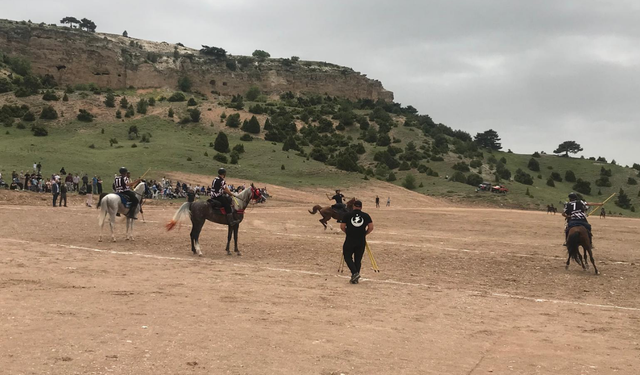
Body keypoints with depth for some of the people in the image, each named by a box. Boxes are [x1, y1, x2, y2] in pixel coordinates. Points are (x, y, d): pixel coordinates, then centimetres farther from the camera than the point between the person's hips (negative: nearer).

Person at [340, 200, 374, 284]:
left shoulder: (347, 215, 0)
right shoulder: (366, 216, 3)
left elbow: (342, 226, -1)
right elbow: (371, 227, -1)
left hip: (350, 240, -2)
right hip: (361, 241, 2)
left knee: (347, 257, 8)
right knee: (358, 259, 10)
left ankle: (355, 273, -12)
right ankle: (355, 278, 12)